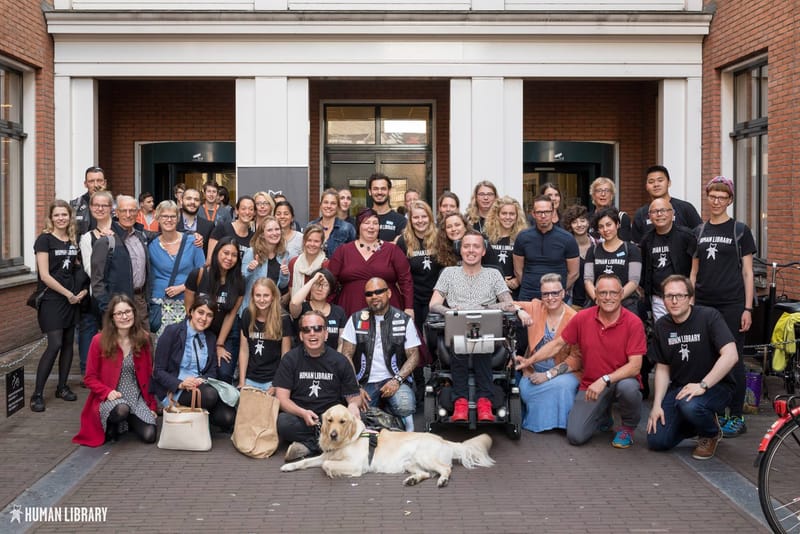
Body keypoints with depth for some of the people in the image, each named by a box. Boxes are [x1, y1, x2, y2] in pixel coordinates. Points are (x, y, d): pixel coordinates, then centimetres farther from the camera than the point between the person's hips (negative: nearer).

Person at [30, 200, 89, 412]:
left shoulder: (73, 241, 10)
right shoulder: (45, 239, -7)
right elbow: (44, 275, -13)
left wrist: (83, 290, 0)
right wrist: (68, 294, -11)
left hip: (72, 299, 6)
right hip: (52, 299, -6)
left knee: (68, 343, 8)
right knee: (54, 345, -12)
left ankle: (62, 387, 21)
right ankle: (37, 394, -6)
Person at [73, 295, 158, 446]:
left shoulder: (143, 339, 2)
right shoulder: (99, 341, -7)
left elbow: (148, 375, 9)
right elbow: (90, 378, -1)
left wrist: (152, 405, 7)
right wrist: (108, 392, -19)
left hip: (137, 397, 3)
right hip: (110, 398, -3)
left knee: (149, 436, -17)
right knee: (121, 410, -38)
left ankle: (130, 421, 17)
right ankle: (111, 425, 0)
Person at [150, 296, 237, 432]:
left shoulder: (211, 338, 12)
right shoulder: (172, 332, -4)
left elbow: (213, 371, 12)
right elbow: (158, 371, -5)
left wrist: (201, 380, -13)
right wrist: (180, 384, -23)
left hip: (200, 386, 5)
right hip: (173, 390, -5)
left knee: (228, 416, -23)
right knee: (209, 395, -35)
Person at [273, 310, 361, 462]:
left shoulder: (340, 361, 5)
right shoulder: (290, 359, 4)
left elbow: (354, 396, 9)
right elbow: (282, 397, -3)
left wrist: (353, 405, -17)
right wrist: (303, 413, -22)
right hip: (299, 418, 0)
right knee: (282, 422, -33)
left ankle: (307, 445, -20)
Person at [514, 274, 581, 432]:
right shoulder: (535, 308, 4)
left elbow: (577, 357, -10)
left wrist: (549, 375, -18)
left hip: (564, 371, -2)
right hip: (535, 370, 2)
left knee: (563, 385, -34)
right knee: (525, 388, -29)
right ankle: (535, 419, -1)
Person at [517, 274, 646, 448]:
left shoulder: (633, 322, -13)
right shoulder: (582, 317, -4)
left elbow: (635, 366, -18)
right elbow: (557, 344, 7)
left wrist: (605, 380, -29)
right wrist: (529, 360, 0)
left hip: (622, 380, -2)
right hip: (590, 385, 2)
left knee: (628, 387, -39)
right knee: (575, 436, -13)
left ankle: (628, 427, -3)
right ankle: (602, 415, 24)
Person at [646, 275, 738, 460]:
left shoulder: (709, 317, -15)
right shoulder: (662, 326, 2)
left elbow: (730, 356, -26)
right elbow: (662, 368, 7)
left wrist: (702, 385, -31)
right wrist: (657, 404, -4)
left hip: (716, 385, -5)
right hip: (679, 388, 5)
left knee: (689, 405, -38)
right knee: (656, 441, -9)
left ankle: (711, 433, -2)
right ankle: (699, 423, 20)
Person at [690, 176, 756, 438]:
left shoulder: (740, 231, 0)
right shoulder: (699, 232, 10)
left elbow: (747, 272, -1)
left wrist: (748, 309, -7)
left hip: (731, 305, -3)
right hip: (704, 304, 4)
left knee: (733, 360, 0)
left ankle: (736, 417, 9)